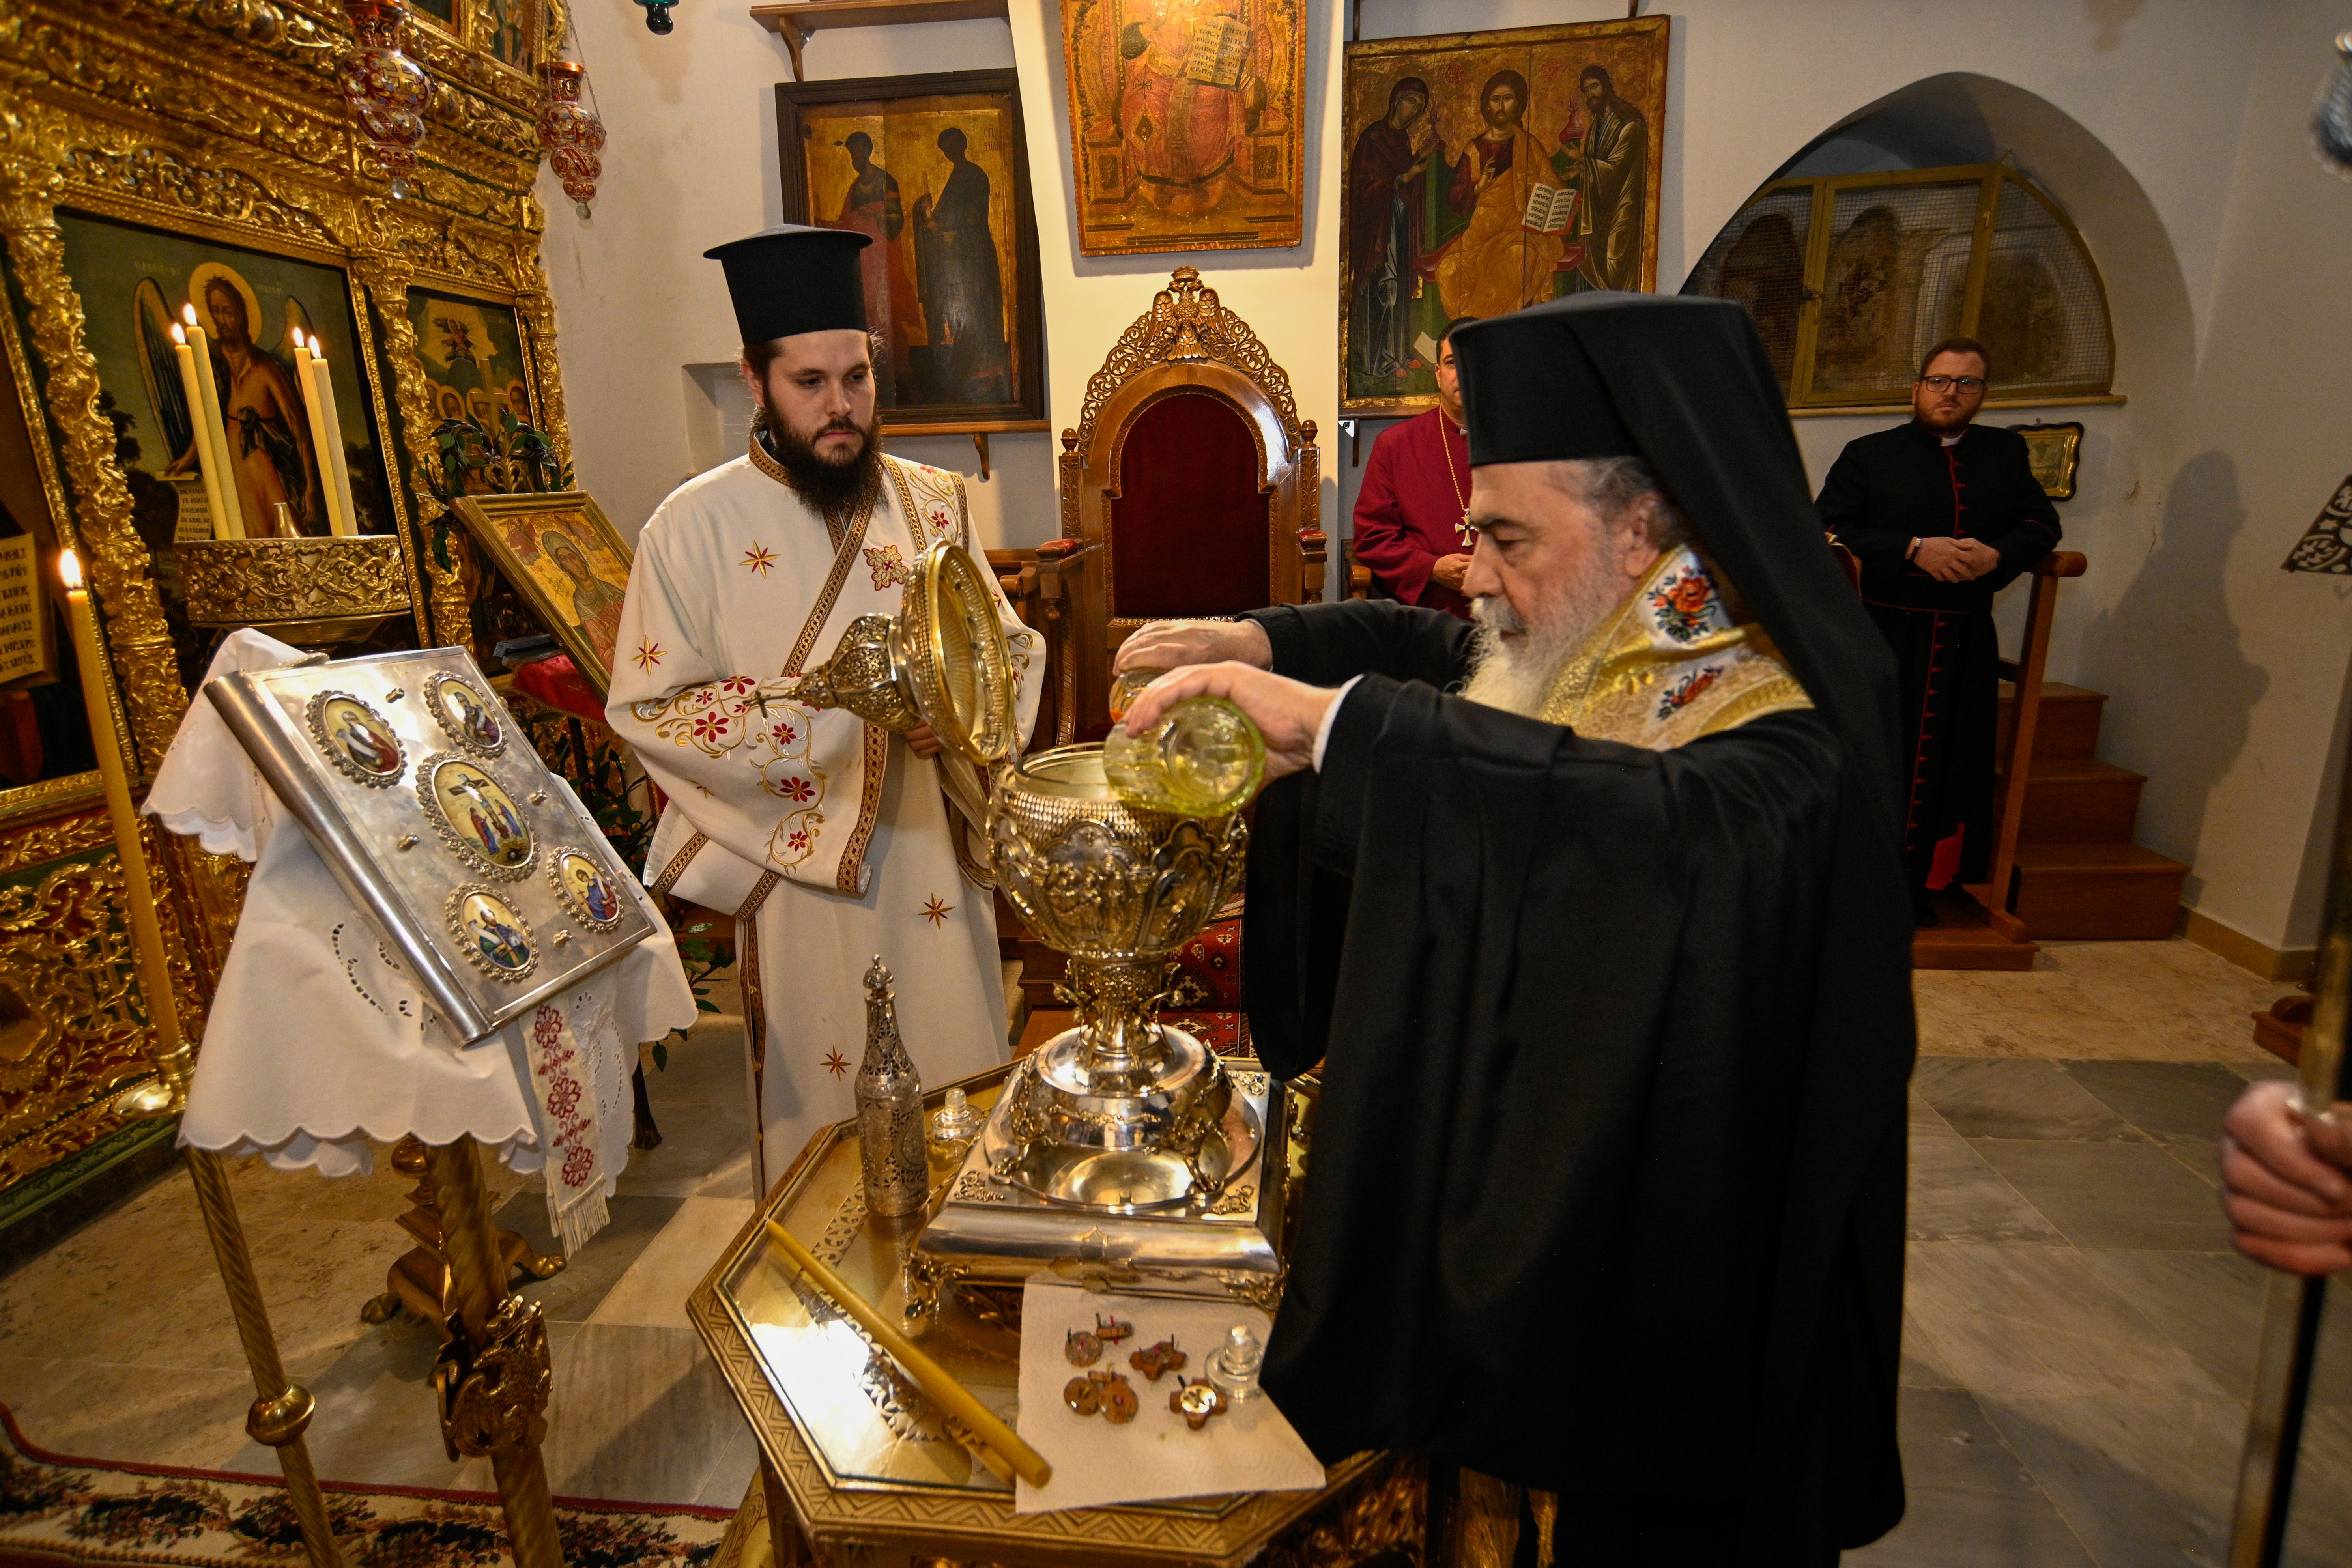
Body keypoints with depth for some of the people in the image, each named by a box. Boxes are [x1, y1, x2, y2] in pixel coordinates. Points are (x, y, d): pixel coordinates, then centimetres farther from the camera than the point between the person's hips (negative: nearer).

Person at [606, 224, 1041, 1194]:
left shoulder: (934, 502, 4)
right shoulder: (693, 526, -6)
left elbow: (1010, 647, 7)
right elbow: (646, 707, -7)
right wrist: (824, 704, -19)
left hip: (933, 849, 3)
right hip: (801, 866, -3)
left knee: (961, 1102, 15)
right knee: (828, 1108, 11)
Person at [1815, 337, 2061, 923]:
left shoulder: (2007, 452, 17)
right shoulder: (1869, 455, 4)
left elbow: (2042, 523, 14)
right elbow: (1828, 530, -7)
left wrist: (1997, 555, -8)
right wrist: (1915, 549, -17)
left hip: (1967, 639, 4)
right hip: (1882, 636, -4)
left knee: (1950, 761, 4)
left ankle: (1917, 884, 15)